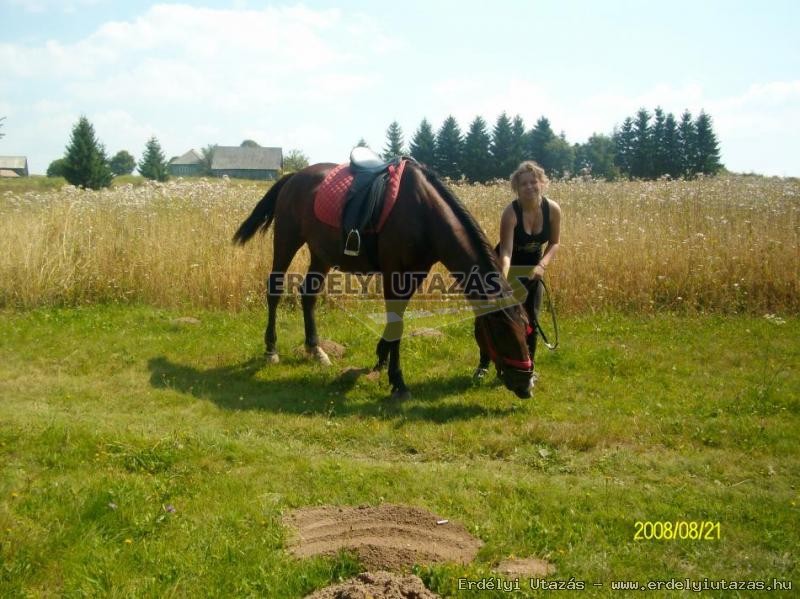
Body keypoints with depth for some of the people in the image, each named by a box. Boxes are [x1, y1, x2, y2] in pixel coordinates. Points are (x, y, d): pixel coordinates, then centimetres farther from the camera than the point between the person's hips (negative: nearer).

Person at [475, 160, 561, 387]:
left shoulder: (553, 209, -20)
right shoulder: (511, 212, -31)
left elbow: (555, 242, -7)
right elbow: (505, 251, -38)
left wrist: (542, 264, -24)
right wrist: (503, 280, -54)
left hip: (532, 267, 3)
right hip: (508, 266, -3)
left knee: (531, 317, 3)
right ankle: (484, 363, 16)